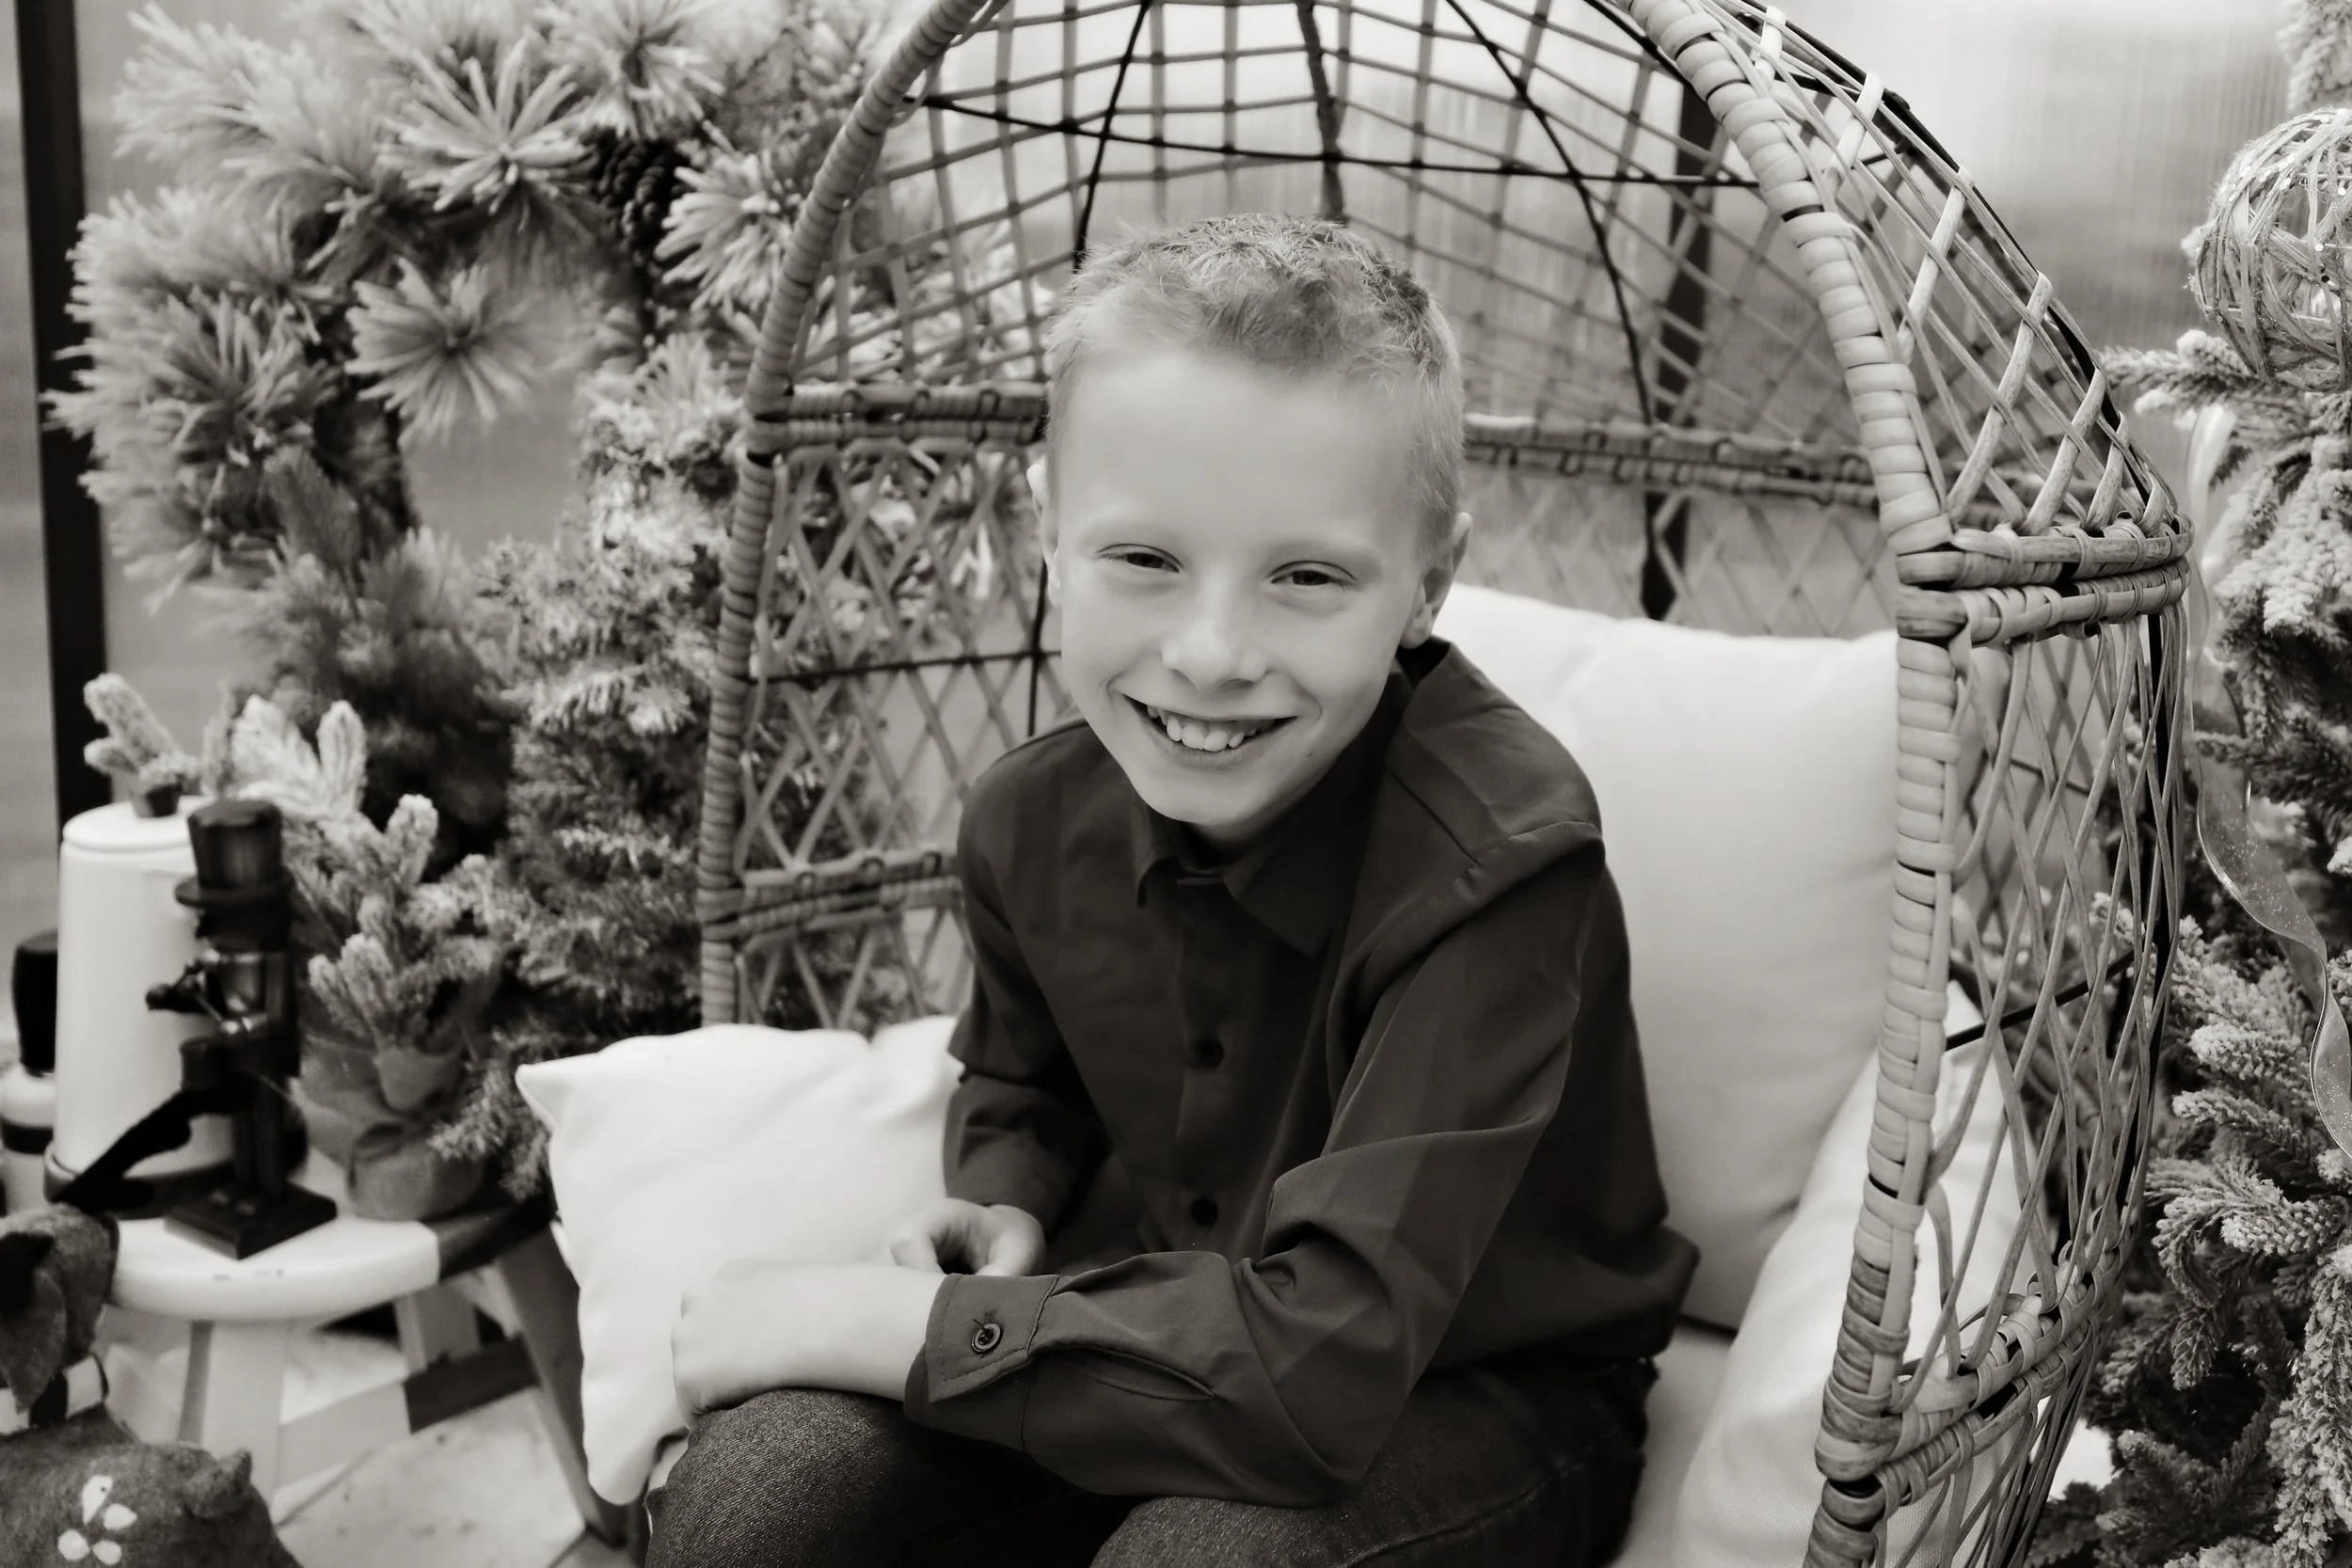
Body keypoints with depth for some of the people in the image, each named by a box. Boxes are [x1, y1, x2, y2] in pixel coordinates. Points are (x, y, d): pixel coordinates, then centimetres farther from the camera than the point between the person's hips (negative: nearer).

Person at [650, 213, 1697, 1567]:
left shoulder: (1497, 857, -28)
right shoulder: (1031, 820, -7)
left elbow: (1318, 1365, -34)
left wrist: (866, 1322, -26)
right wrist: (1006, 1212, -7)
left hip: (1479, 1396, -3)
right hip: (1179, 1347, 4)